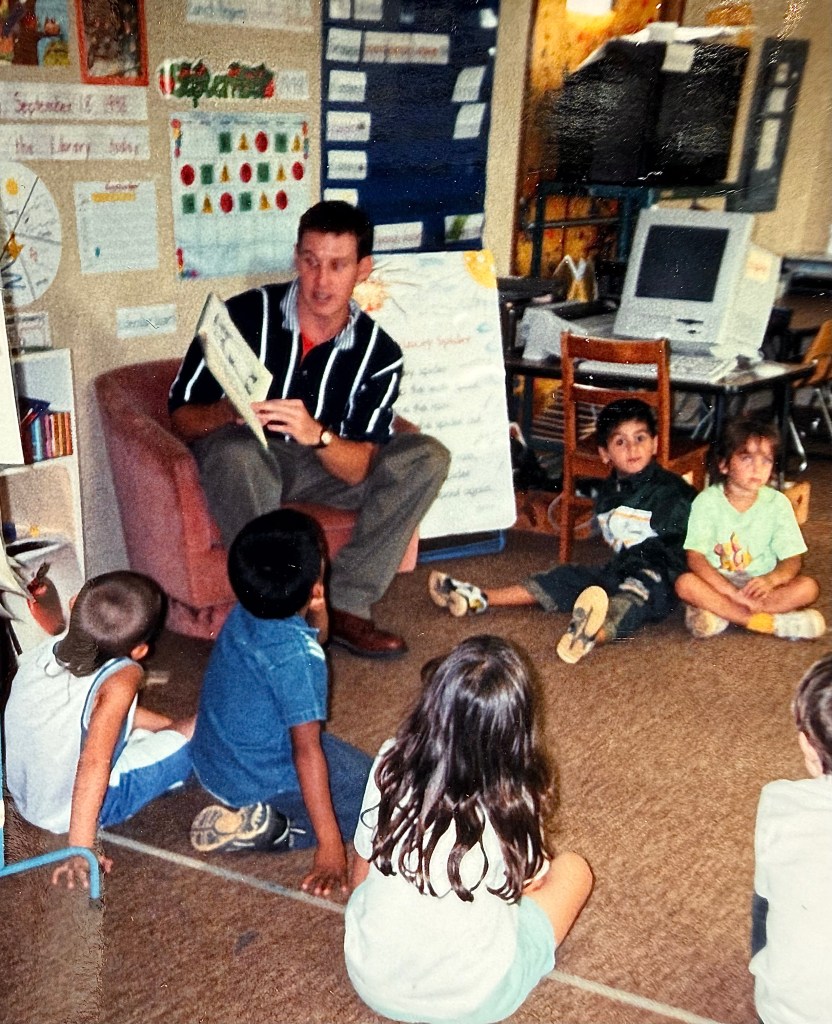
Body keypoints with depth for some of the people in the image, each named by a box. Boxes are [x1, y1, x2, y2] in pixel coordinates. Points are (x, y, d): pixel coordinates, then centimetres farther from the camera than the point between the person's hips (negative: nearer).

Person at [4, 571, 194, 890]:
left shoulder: (46, 650, -9)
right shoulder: (120, 679, -31)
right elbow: (93, 764, -39)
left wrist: (168, 725, 11)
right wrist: (81, 849, -34)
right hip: (79, 807, -7)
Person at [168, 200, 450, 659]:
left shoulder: (378, 353, -8)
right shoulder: (246, 315, -17)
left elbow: (358, 469, -14)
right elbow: (180, 418, -12)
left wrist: (316, 434, -36)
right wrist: (227, 412, -35)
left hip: (324, 464, 4)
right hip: (242, 460, -3)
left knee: (427, 457, -14)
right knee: (238, 451, -39)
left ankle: (346, 604, -18)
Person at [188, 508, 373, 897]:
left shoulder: (243, 614, -8)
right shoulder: (297, 656, -31)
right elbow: (306, 752, -31)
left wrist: (317, 615, -4)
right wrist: (330, 844, -27)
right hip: (260, 782, -8)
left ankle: (243, 809, 11)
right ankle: (272, 828, -7)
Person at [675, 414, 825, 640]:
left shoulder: (777, 503, -2)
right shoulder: (707, 501, -9)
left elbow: (792, 560, -5)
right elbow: (695, 557, -16)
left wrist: (771, 579, -29)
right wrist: (732, 593, -29)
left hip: (760, 586, 2)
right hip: (717, 583, -2)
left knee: (808, 587, -23)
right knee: (685, 583, -32)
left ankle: (721, 613, -28)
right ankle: (773, 623, -30)